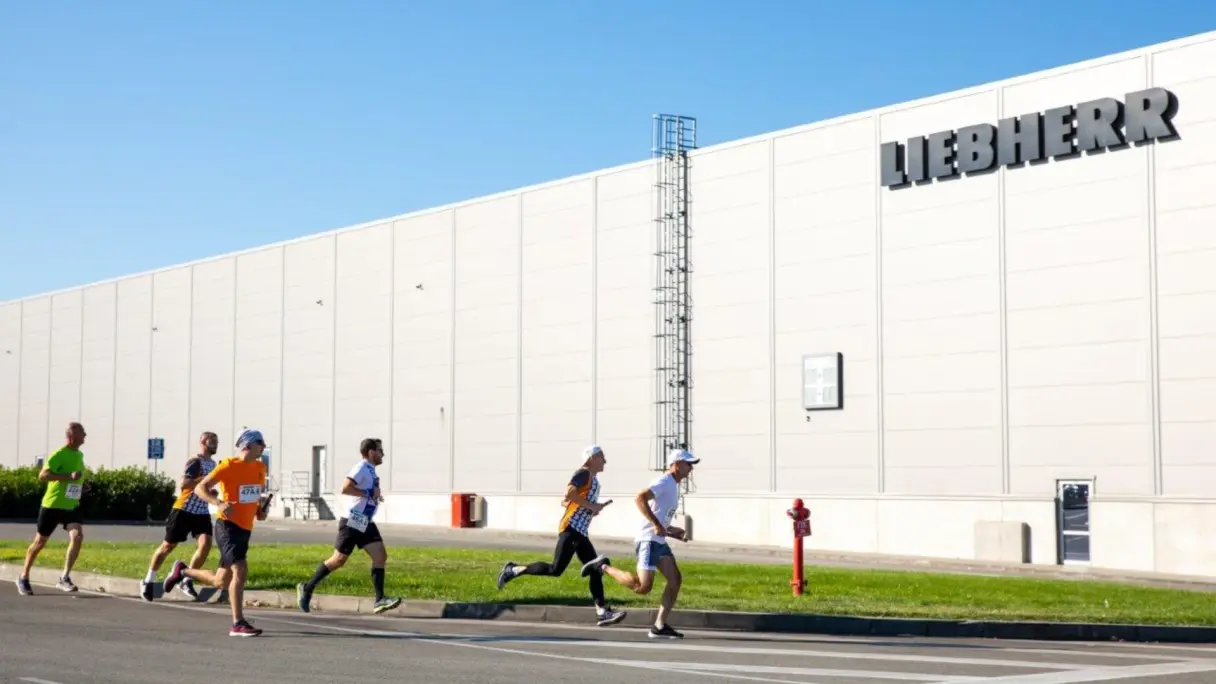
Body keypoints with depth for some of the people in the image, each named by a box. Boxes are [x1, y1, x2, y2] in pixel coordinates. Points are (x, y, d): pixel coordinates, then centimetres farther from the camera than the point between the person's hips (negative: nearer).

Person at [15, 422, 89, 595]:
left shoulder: (80, 455, 9)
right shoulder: (59, 454, -16)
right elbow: (42, 476, -25)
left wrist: (81, 485, 6)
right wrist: (69, 476, -31)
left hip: (72, 506, 6)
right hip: (52, 505, -5)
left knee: (77, 536, -18)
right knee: (40, 542, 8)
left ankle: (64, 578, -14)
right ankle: (23, 578, 26)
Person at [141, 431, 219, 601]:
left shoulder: (212, 463, 13)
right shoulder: (195, 461, -14)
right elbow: (183, 484, -26)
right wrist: (205, 479, -29)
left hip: (202, 512, 7)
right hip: (184, 510, -6)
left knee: (206, 543, -14)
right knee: (168, 545, 3)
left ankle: (187, 581, -3)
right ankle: (148, 580, 19)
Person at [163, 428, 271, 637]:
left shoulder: (260, 468, 9)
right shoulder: (229, 466, -11)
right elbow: (200, 488, -10)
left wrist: (261, 508, 6)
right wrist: (219, 503, -27)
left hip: (245, 529, 8)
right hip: (228, 526, -8)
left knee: (220, 582, 12)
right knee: (240, 570, -21)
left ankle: (182, 571, 36)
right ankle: (238, 624, -18)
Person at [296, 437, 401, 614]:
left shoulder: (370, 470, 14)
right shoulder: (361, 468, -15)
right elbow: (345, 489, -28)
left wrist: (375, 496, 13)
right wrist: (369, 493, -22)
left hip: (365, 523, 9)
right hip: (352, 522, -9)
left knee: (381, 556, -3)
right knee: (339, 560, -1)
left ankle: (379, 601, -5)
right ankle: (307, 588, 14)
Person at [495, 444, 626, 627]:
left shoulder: (594, 479, 23)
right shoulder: (584, 474, -6)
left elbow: (565, 501, 25)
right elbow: (569, 492, -23)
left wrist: (594, 508, 16)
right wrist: (590, 506, -16)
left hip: (580, 532, 10)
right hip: (571, 529, -10)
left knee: (596, 570, 3)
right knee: (556, 569, -13)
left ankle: (602, 612, 0)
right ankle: (514, 570, -1)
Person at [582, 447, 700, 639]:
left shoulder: (674, 486, 21)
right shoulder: (664, 482, -10)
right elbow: (639, 498, -26)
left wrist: (675, 533, 15)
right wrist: (657, 525, -26)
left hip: (659, 541, 10)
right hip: (648, 540, -10)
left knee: (675, 579, 1)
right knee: (643, 587, -15)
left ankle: (659, 626, 2)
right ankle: (603, 567, 1)